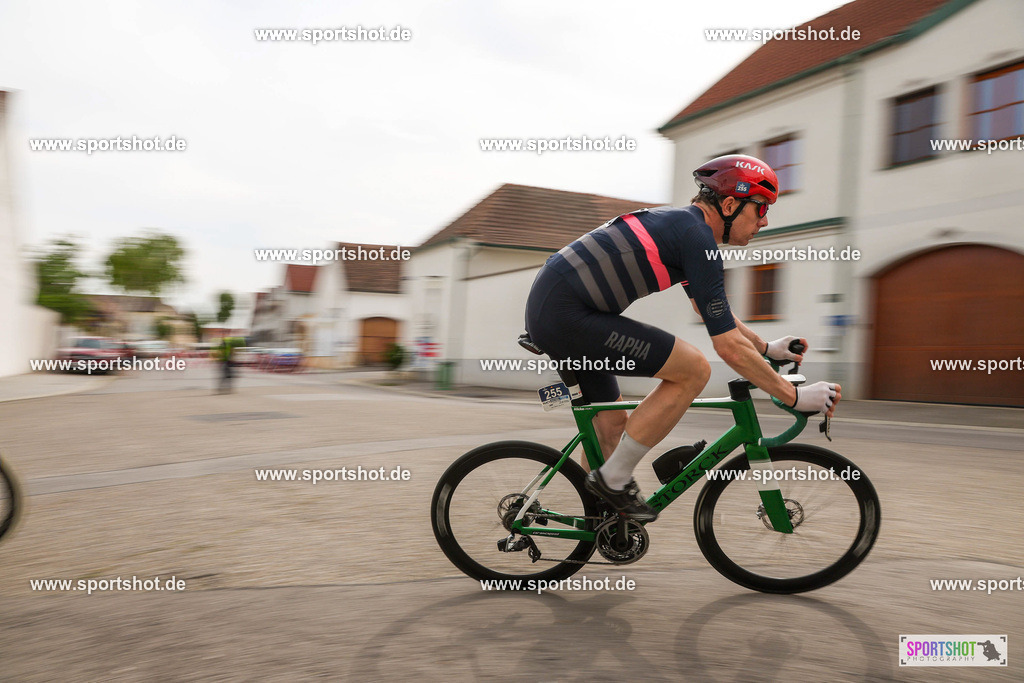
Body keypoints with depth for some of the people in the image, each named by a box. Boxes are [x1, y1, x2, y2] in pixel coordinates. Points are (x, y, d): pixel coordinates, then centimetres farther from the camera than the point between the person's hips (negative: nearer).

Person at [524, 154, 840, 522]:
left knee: (612, 424, 19)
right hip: (566, 315, -10)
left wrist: (768, 347, 32)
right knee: (694, 369, -9)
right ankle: (614, 479, -1)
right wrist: (796, 397, -4)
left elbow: (711, 310, 31)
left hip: (545, 306, 10)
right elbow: (730, 347, -14)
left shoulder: (680, 223, 18)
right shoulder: (697, 238, -13)